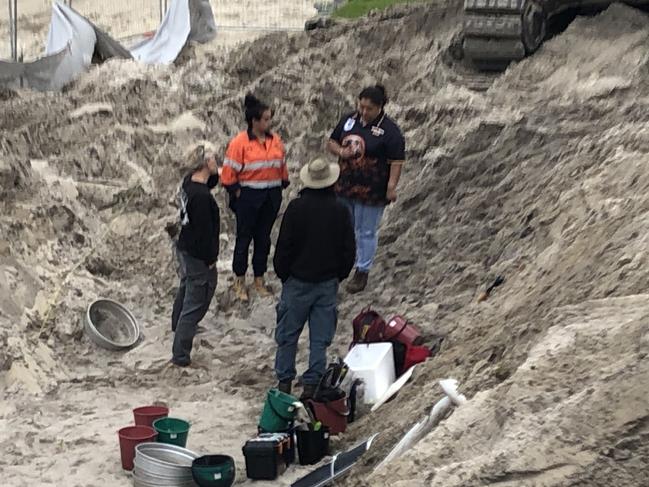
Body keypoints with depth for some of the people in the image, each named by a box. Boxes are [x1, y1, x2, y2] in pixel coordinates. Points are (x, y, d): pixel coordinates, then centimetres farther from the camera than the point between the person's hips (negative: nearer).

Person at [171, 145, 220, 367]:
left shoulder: (188, 182, -2)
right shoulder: (202, 197, -30)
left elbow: (211, 182, 21)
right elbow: (204, 231, -25)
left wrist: (215, 171, 0)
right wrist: (210, 260, -15)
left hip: (184, 249, 10)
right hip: (198, 257, -10)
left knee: (186, 288, 33)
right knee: (196, 303, -2)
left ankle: (178, 325, 58)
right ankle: (180, 354, 1)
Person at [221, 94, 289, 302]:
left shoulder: (275, 140, 3)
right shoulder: (240, 142, -13)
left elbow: (281, 166, 12)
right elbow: (229, 172, -10)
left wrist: (282, 186, 9)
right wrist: (237, 193, -9)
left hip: (272, 197, 5)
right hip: (249, 196, -5)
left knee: (264, 238, 13)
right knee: (244, 238, 6)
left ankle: (259, 279, 25)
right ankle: (239, 281, 19)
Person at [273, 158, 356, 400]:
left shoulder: (296, 207, -12)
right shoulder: (340, 210, -5)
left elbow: (284, 246, -8)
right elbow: (349, 249, 2)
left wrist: (282, 273, 6)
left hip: (298, 280, -2)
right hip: (328, 282, 2)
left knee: (288, 334, 12)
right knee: (320, 338, 7)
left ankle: (284, 380, 19)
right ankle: (312, 384, 7)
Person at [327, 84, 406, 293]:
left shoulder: (389, 130, -13)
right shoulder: (349, 120, 3)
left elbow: (397, 161, -14)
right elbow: (331, 142, 12)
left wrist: (391, 186, -22)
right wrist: (340, 151, -10)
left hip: (371, 191, -5)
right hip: (344, 187, 5)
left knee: (367, 232, 7)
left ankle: (362, 272, 20)